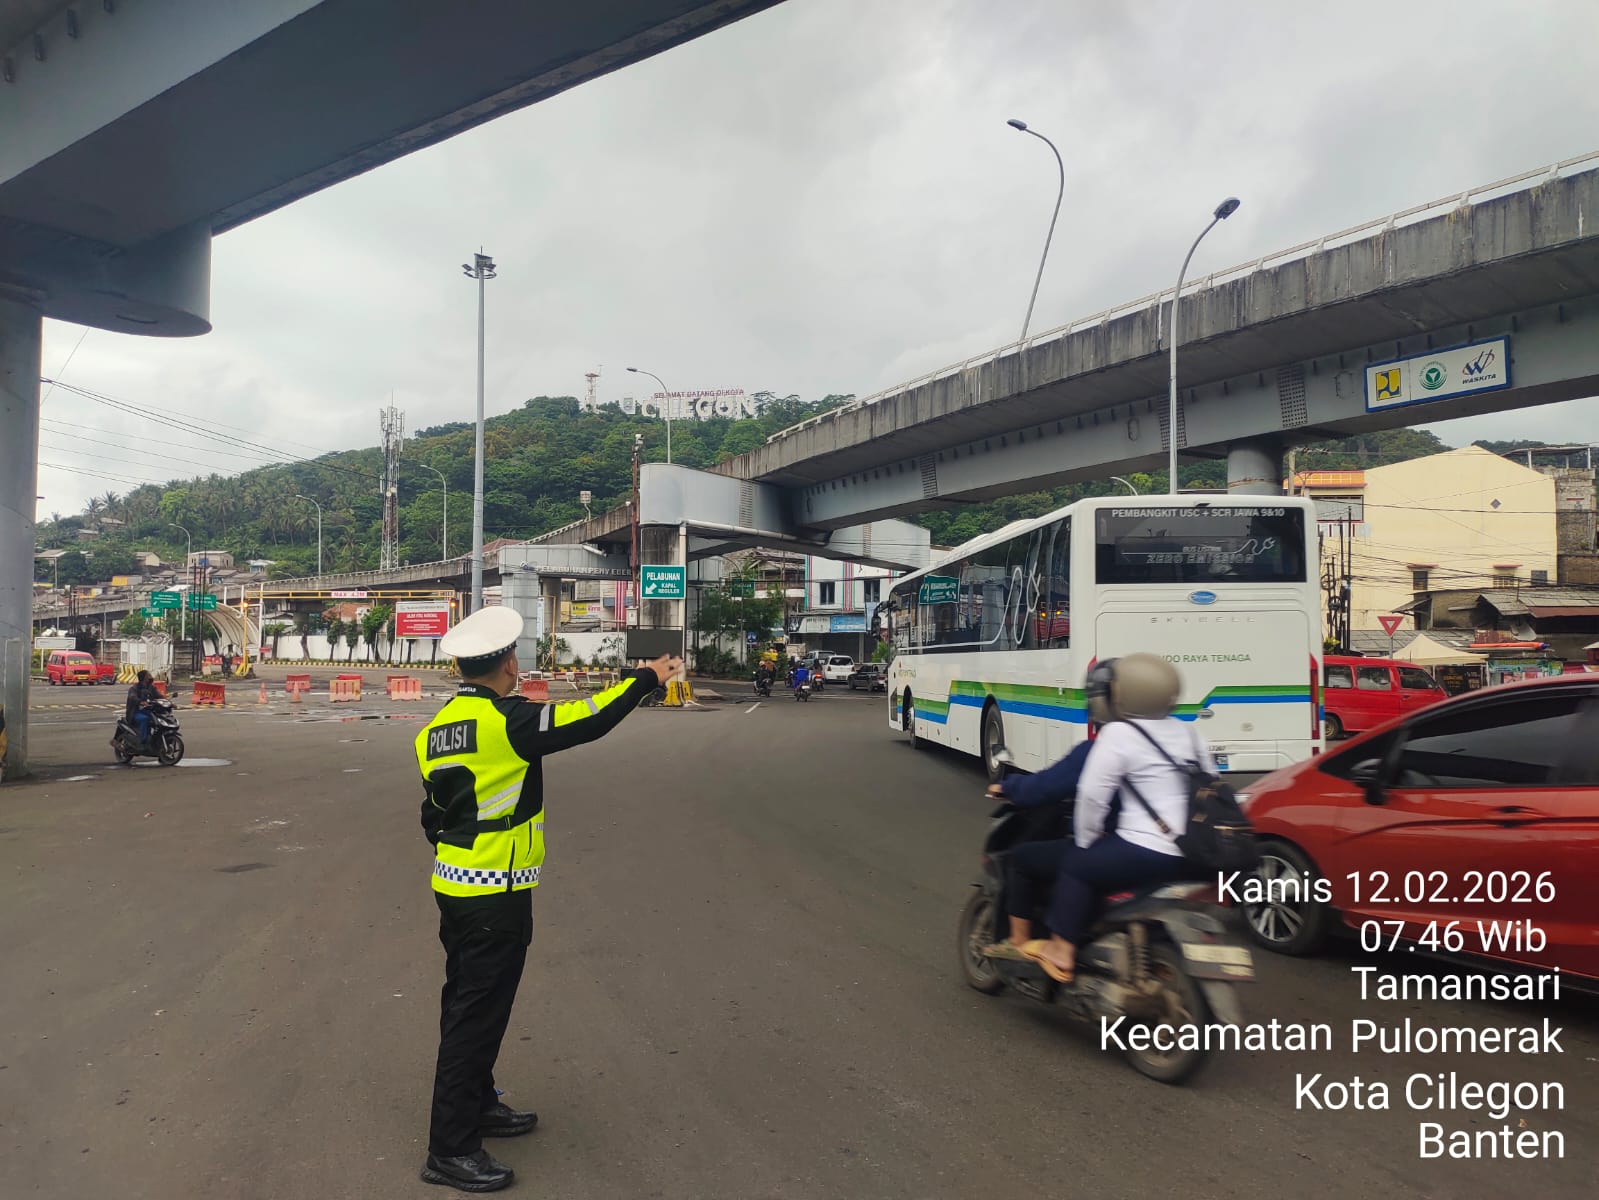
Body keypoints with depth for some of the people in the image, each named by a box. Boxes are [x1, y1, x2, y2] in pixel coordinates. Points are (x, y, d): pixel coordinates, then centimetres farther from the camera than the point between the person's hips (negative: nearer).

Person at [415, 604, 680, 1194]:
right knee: (476, 1015, 1)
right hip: (496, 896, -9)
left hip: (452, 884, 9)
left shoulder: (437, 728, 6)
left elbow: (433, 814, 14)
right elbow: (589, 720, -17)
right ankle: (451, 1149, 11)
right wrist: (647, 679, -5)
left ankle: (476, 1104, 38)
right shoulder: (507, 720, -20)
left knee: (468, 1003, 21)